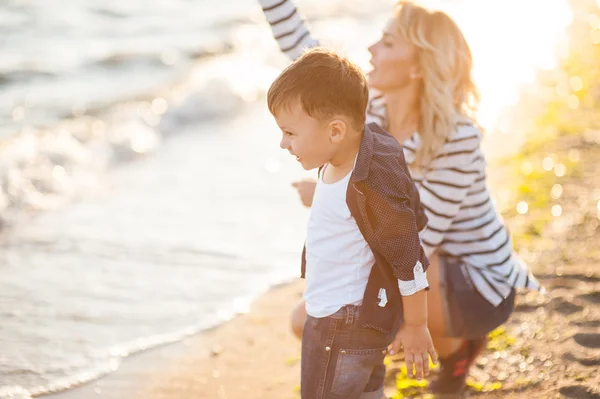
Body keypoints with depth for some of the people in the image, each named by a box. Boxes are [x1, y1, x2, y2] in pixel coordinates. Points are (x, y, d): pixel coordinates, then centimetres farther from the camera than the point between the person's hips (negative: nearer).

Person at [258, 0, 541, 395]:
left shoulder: (456, 137, -29)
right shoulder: (372, 112, -8)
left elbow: (416, 244, -30)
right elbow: (299, 46, -5)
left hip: (478, 292, -8)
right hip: (427, 285, 8)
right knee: (308, 323, -1)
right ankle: (452, 341, 14)